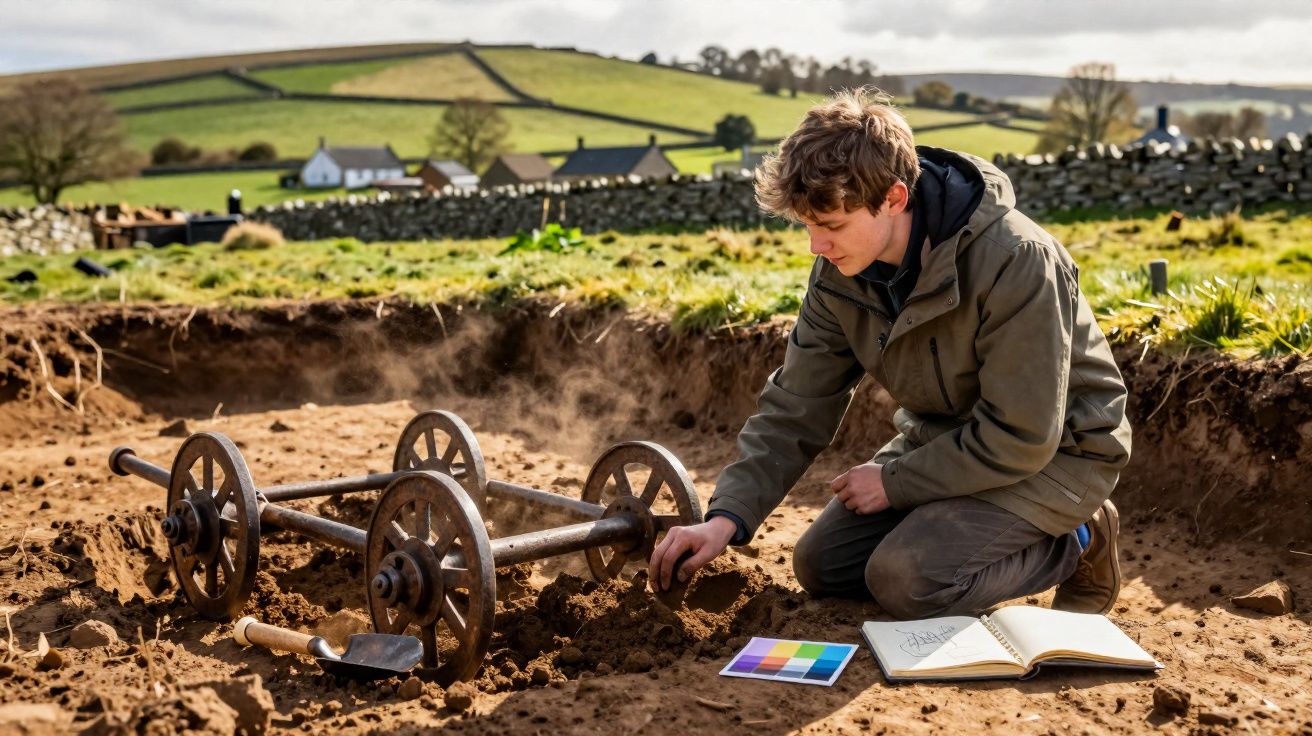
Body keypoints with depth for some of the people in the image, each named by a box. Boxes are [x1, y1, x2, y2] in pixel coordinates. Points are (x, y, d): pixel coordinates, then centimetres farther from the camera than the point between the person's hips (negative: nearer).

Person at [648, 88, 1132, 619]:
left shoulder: (1016, 261, -32)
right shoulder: (839, 272, -11)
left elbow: (1021, 438, -29)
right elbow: (797, 406, -6)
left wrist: (894, 481, -19)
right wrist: (728, 515, -18)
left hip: (1056, 450, -7)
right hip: (944, 437, 7)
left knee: (907, 579, -25)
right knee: (821, 565, 2)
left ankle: (1077, 544, 1)